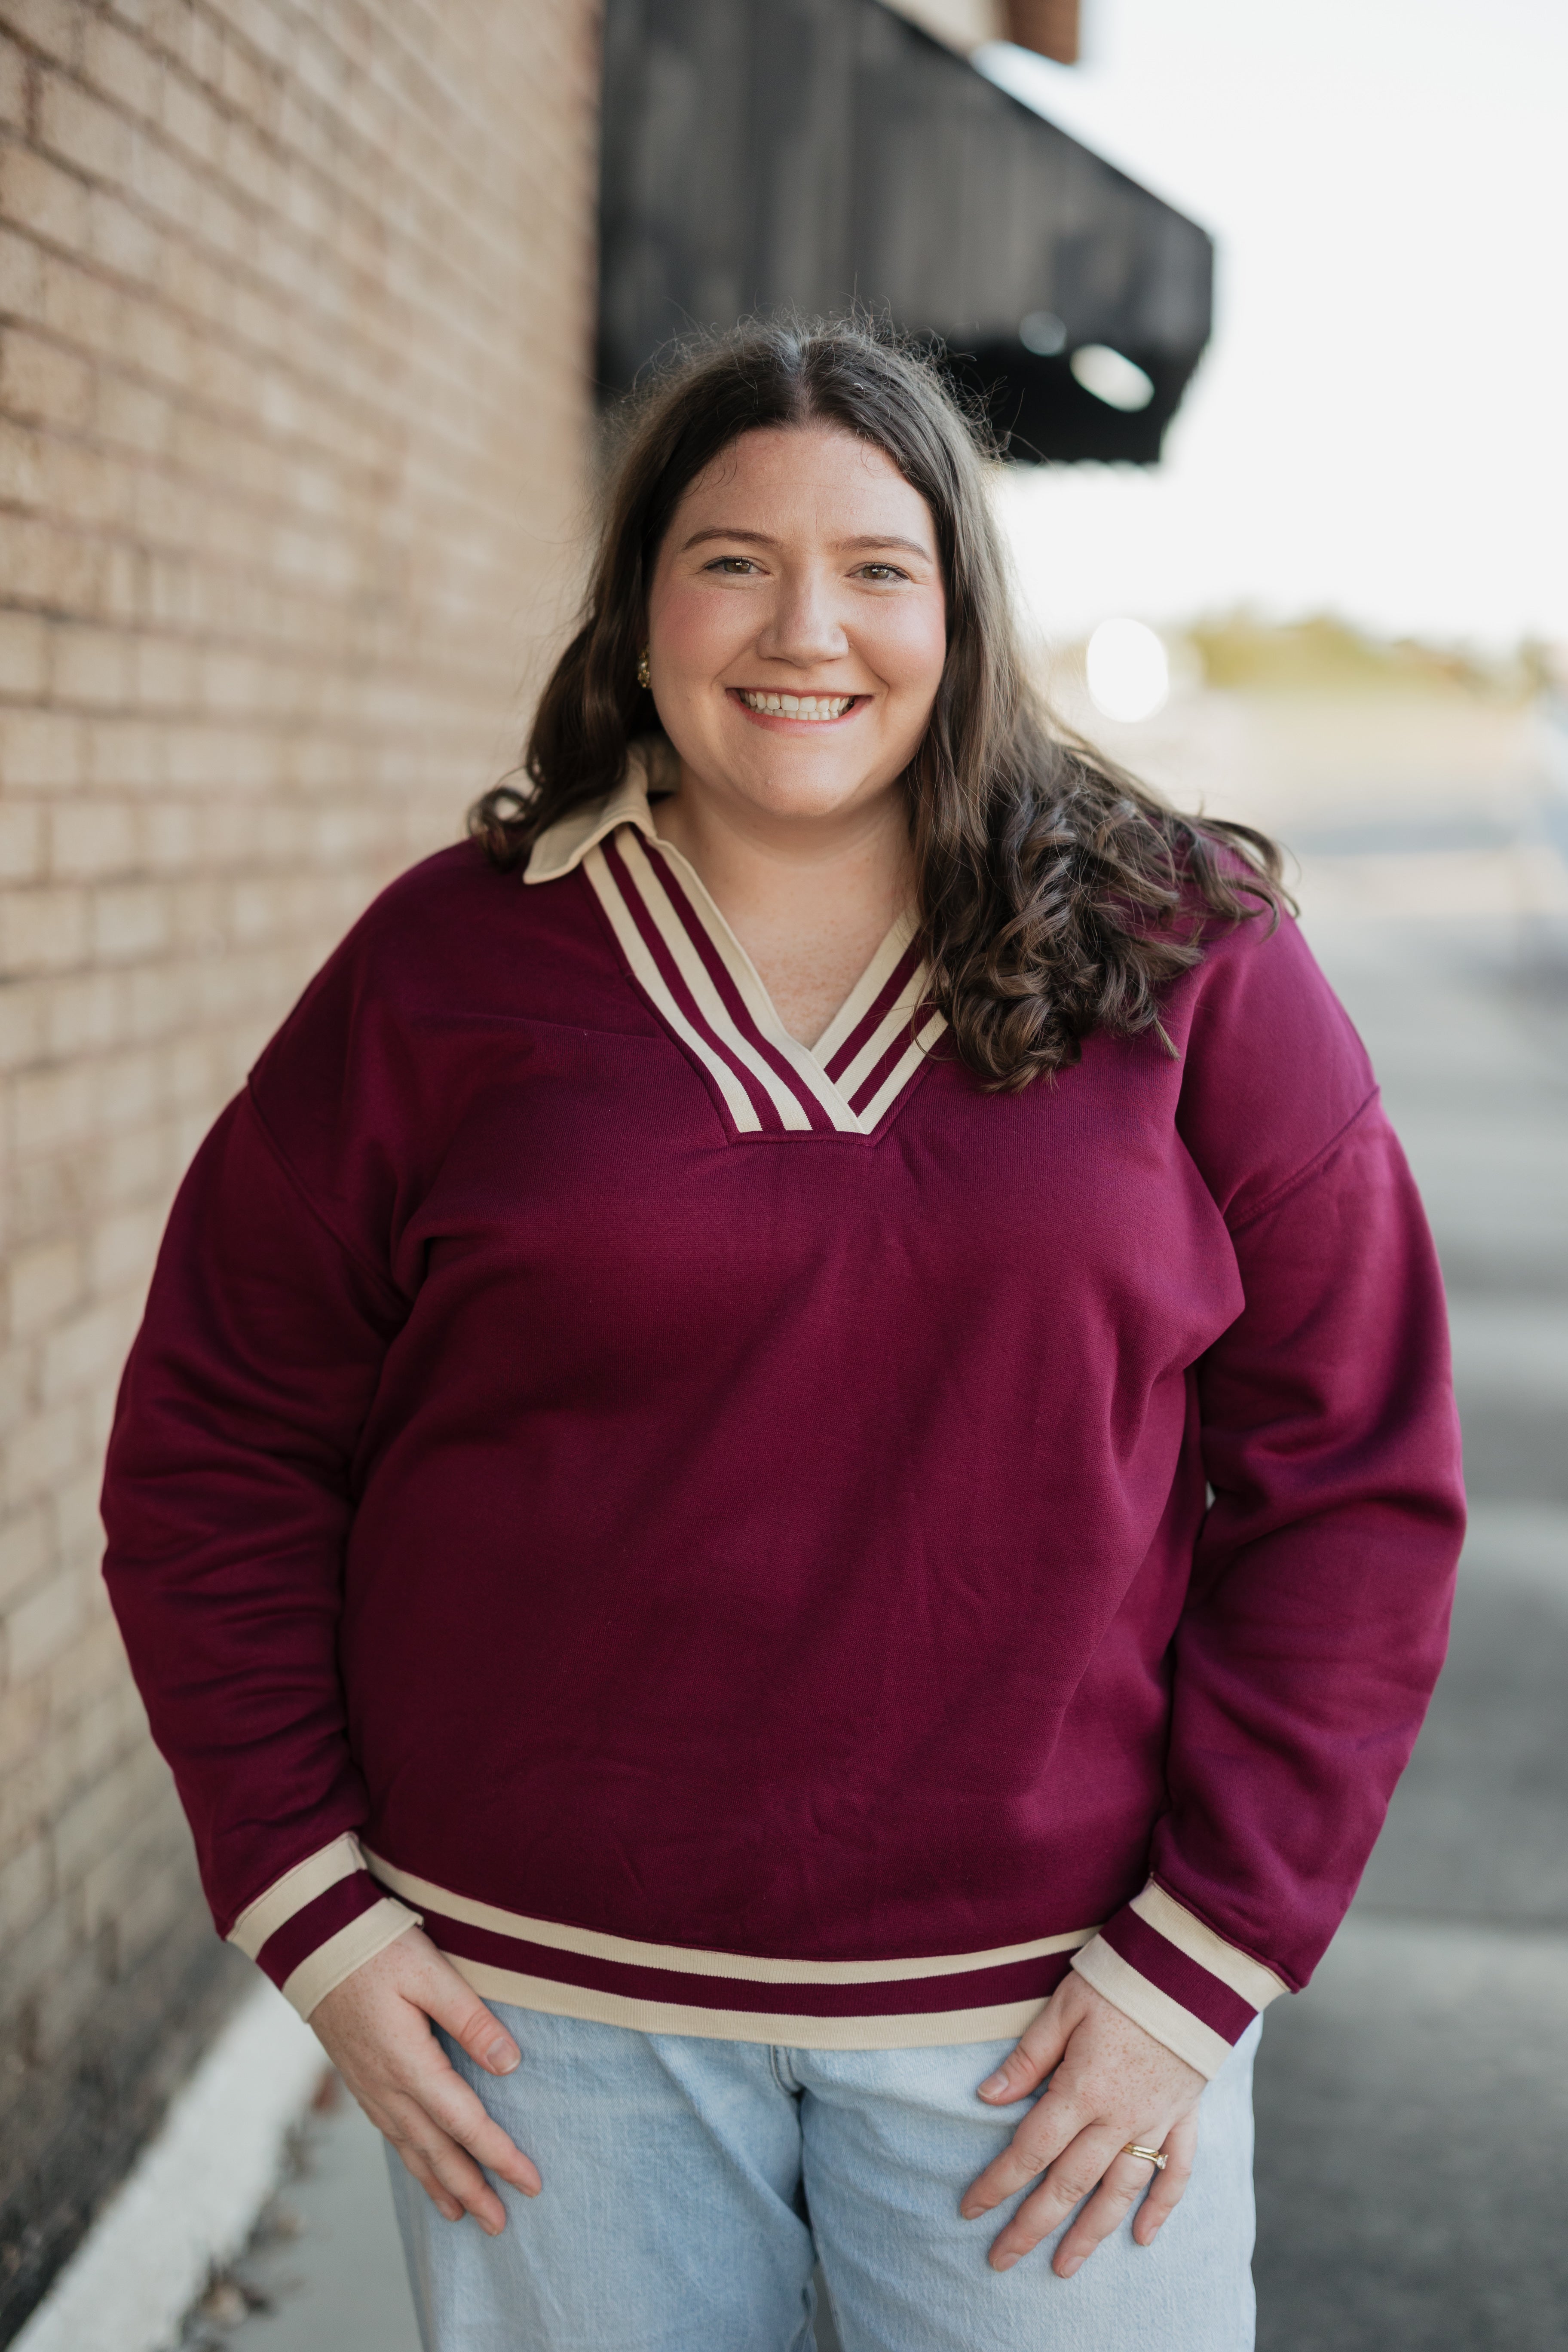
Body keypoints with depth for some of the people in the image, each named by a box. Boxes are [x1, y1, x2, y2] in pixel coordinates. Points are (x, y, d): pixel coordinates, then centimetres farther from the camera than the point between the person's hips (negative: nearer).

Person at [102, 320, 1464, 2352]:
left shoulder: (1188, 967, -1)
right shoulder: (447, 970, -1)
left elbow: (1353, 1484, -1)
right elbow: (218, 1454, 4)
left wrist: (1202, 1961, -6)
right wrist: (313, 1911, -2)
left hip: (1048, 2010, 0)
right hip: (545, 2004, 1)